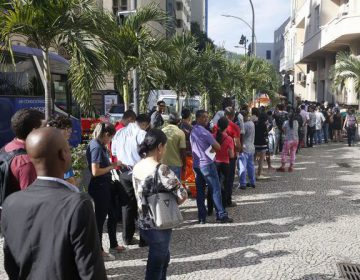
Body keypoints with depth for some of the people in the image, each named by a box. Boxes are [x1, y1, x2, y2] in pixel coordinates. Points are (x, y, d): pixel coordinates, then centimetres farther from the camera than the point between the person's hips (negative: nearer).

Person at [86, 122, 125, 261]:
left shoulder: (99, 145, 7)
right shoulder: (96, 147, -21)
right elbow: (95, 172, -26)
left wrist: (113, 164, 4)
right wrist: (112, 166, -16)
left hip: (106, 185, 10)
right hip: (99, 187, -10)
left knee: (113, 214, 20)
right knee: (100, 218, 4)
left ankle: (113, 245, 35)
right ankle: (99, 251, 20)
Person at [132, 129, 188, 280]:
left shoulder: (137, 167, 1)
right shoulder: (161, 170, -23)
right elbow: (182, 195, -22)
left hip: (143, 223, 7)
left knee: (163, 258, 27)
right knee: (156, 266, 11)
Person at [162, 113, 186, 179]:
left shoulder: (162, 131, -1)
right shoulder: (180, 133, -11)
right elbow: (183, 151, -11)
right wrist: (184, 165, 0)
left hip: (163, 163, 4)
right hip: (176, 164, -3)